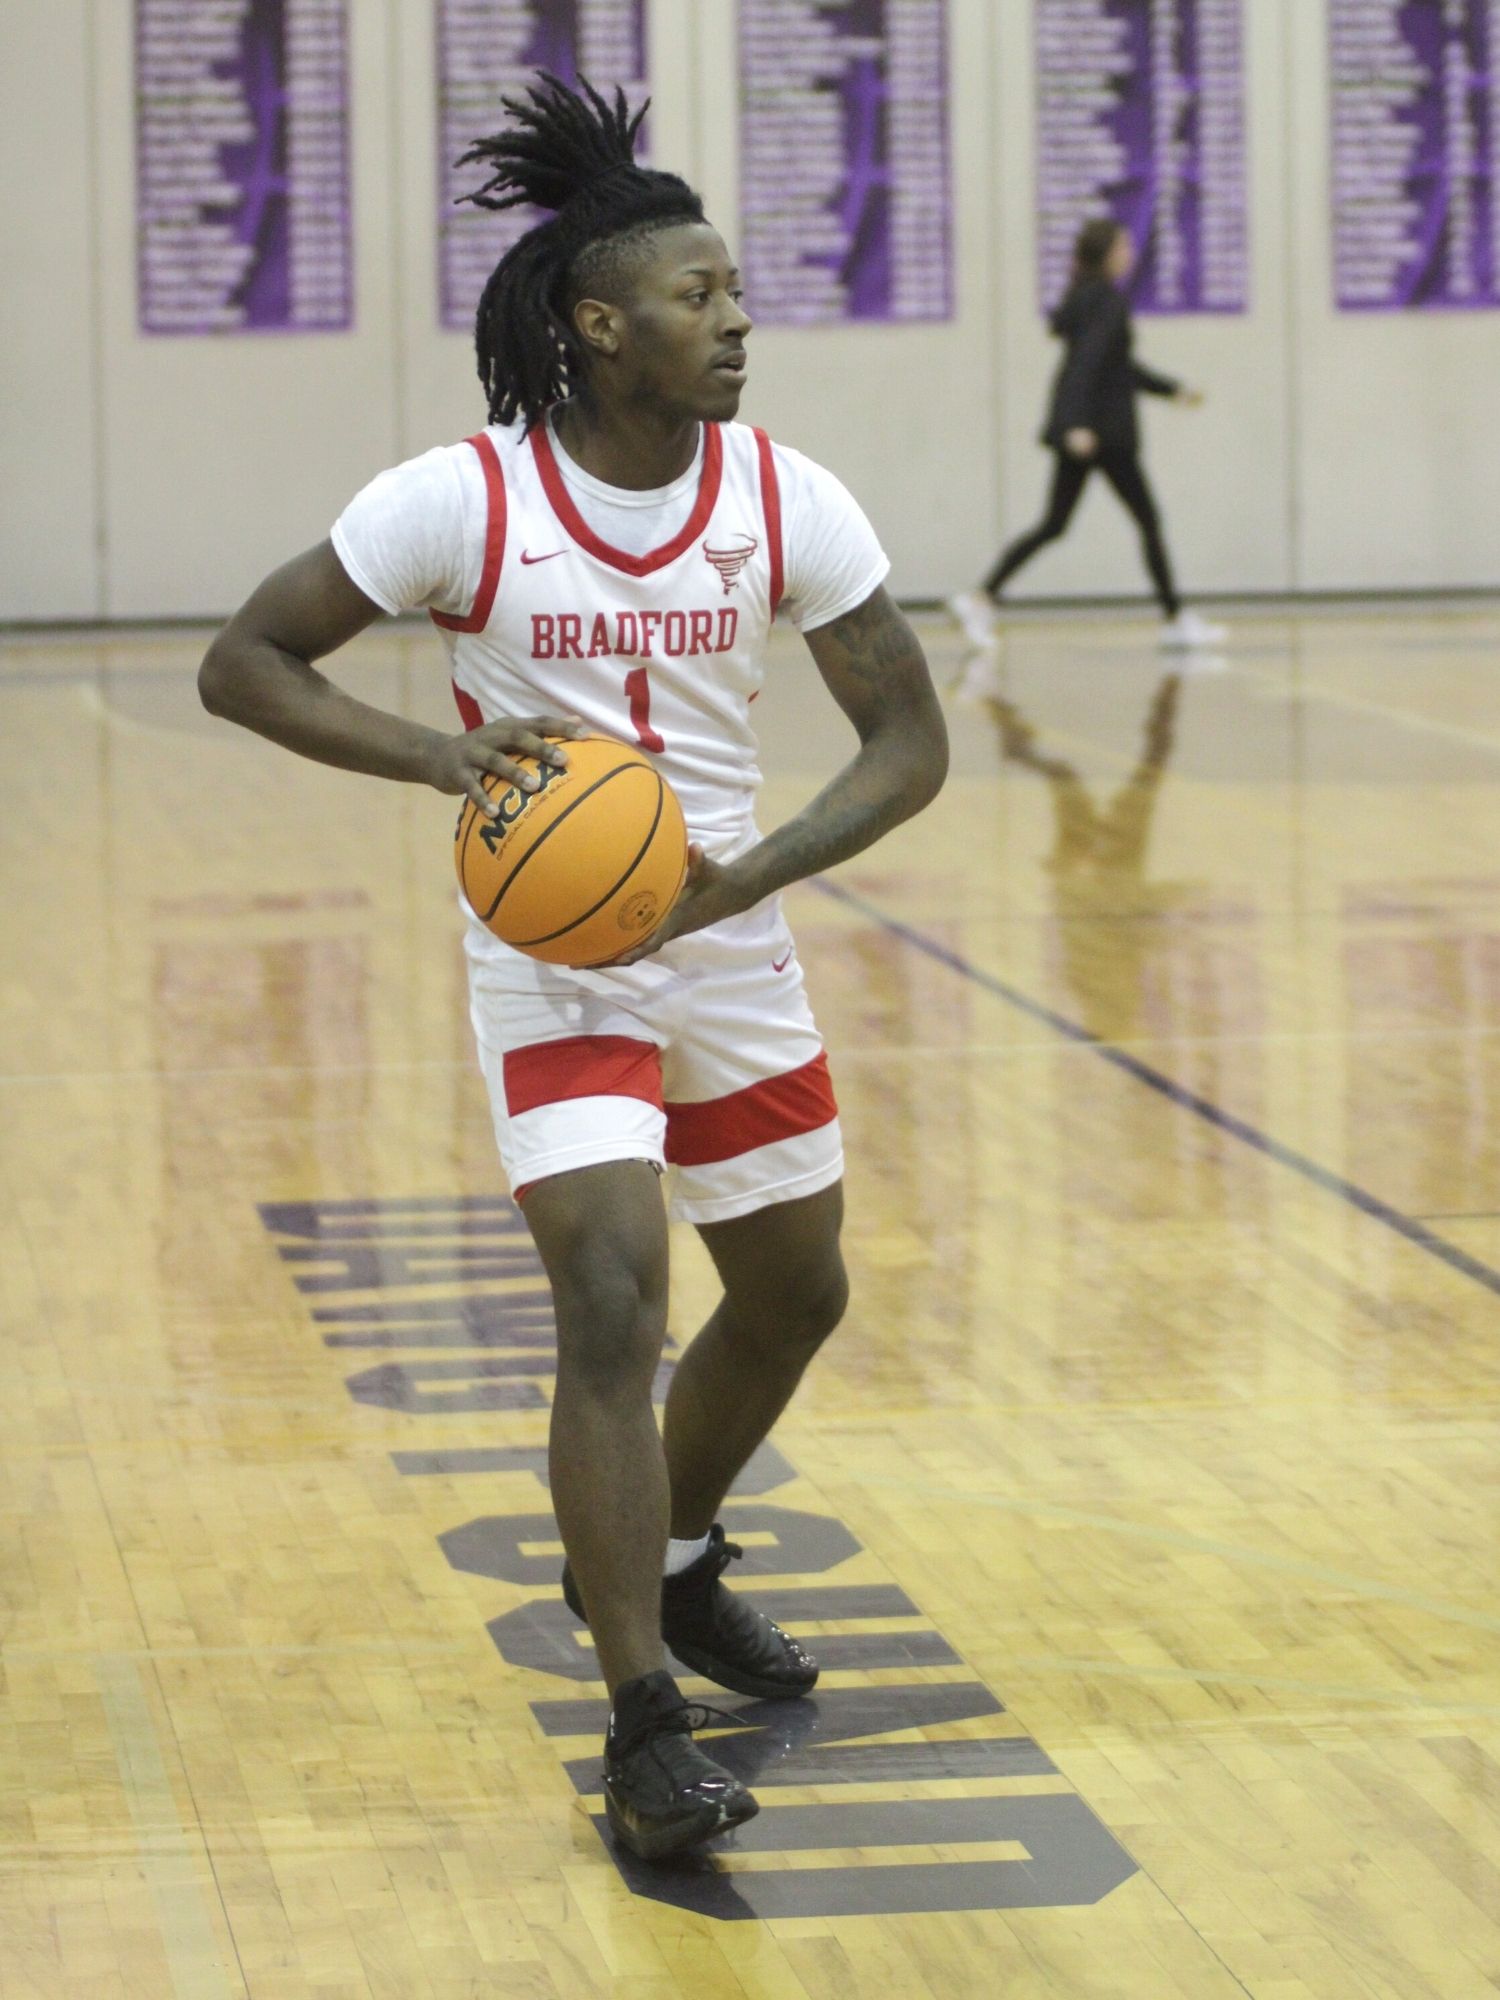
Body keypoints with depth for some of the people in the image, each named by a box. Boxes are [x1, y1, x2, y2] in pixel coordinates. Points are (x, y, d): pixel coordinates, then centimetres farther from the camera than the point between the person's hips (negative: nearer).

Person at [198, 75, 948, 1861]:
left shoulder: (785, 501, -7)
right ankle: (643, 1730, -14)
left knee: (794, 1294, 18)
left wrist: (744, 875, -21)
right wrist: (439, 757, -27)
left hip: (728, 945, 5)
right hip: (550, 959, -5)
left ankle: (664, 1561, 46)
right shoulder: (464, 501, -16)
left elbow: (910, 741, -5)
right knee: (614, 1307, -19)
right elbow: (243, 663, -11)